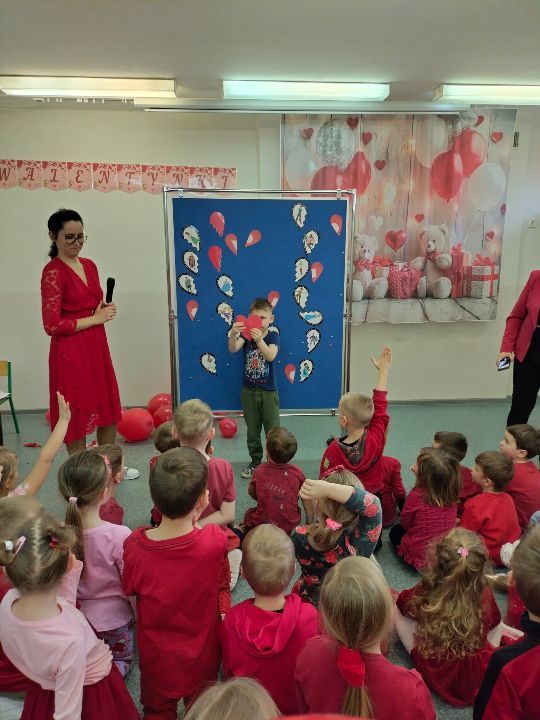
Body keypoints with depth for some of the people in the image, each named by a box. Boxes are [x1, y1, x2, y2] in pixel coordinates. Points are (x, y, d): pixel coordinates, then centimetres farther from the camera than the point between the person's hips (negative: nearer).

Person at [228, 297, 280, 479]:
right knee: (252, 430, 15)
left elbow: (271, 356, -28)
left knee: (273, 430, 5)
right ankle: (256, 461, 30)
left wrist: (259, 339, -45)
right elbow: (233, 349, -22)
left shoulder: (273, 335, -10)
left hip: (268, 391, -3)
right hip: (248, 390, 3)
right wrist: (233, 333, -43)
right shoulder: (246, 334, -3)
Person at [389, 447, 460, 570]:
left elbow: (405, 523, -8)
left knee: (395, 531, 24)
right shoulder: (452, 493, -12)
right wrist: (420, 476, -3)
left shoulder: (416, 495, -25)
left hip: (420, 556, -5)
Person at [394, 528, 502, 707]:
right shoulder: (485, 595, -21)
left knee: (395, 610, 7)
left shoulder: (424, 594, -24)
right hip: (479, 678, 2)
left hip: (436, 678, -2)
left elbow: (401, 603, 1)